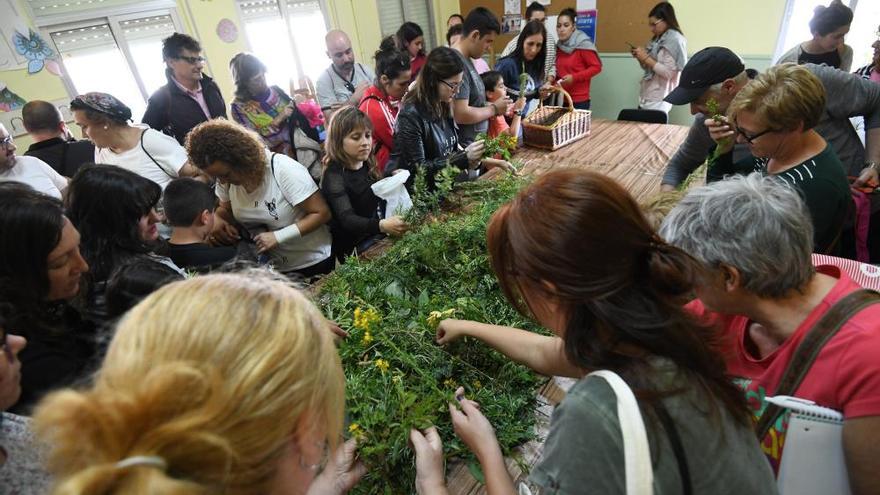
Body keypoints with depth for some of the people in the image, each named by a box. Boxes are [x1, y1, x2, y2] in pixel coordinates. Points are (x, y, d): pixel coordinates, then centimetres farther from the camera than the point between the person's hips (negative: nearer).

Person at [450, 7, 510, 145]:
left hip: (474, 144, 9)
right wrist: (494, 109, -11)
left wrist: (494, 106, 5)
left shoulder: (465, 60, 9)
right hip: (463, 148, -9)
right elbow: (460, 115, -25)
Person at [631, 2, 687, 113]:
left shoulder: (675, 40, -8)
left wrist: (646, 58, -15)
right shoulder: (658, 39, 15)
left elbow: (668, 73, -17)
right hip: (646, 98, 7)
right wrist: (640, 58, 3)